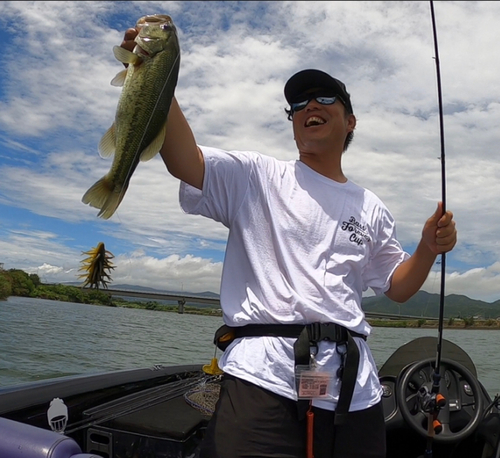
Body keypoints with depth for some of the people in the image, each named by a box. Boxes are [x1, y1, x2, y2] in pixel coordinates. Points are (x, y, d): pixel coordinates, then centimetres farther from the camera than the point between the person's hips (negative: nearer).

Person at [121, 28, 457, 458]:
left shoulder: (372, 209, 17)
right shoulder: (255, 177, 6)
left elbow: (397, 286, 21)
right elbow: (185, 161, -10)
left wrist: (429, 249, 2)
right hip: (263, 375, -3)